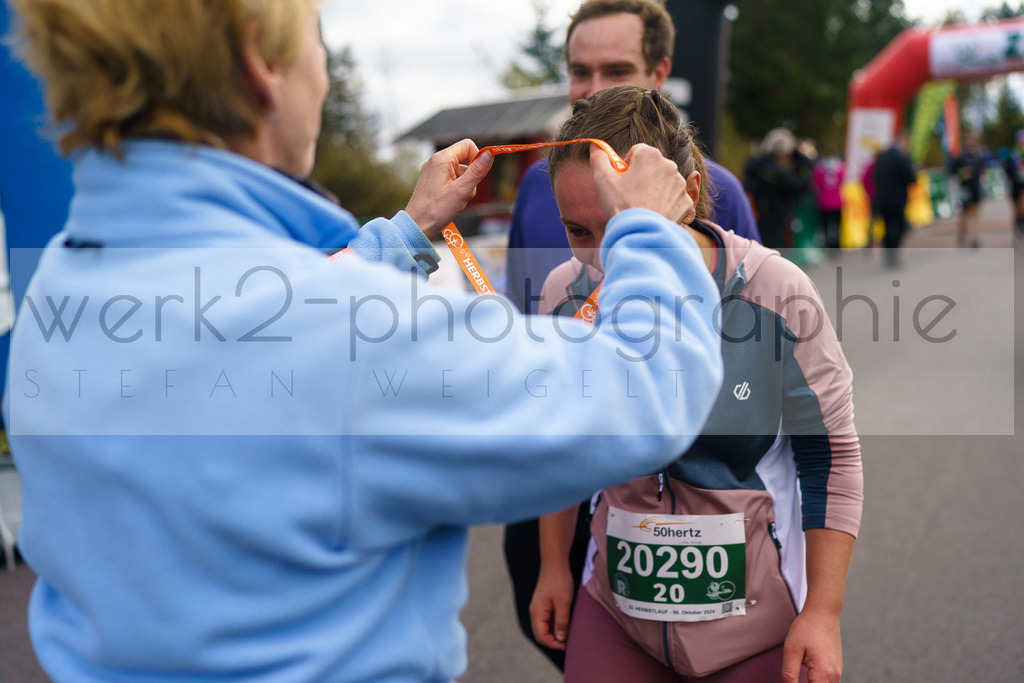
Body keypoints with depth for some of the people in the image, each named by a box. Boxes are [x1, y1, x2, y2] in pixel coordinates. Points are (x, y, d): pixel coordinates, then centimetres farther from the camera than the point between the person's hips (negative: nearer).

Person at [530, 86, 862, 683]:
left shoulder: (777, 294, -18)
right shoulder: (564, 294, -8)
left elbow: (832, 456, -8)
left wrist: (824, 613, -9)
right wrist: (554, 566, 12)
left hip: (757, 617, -2)